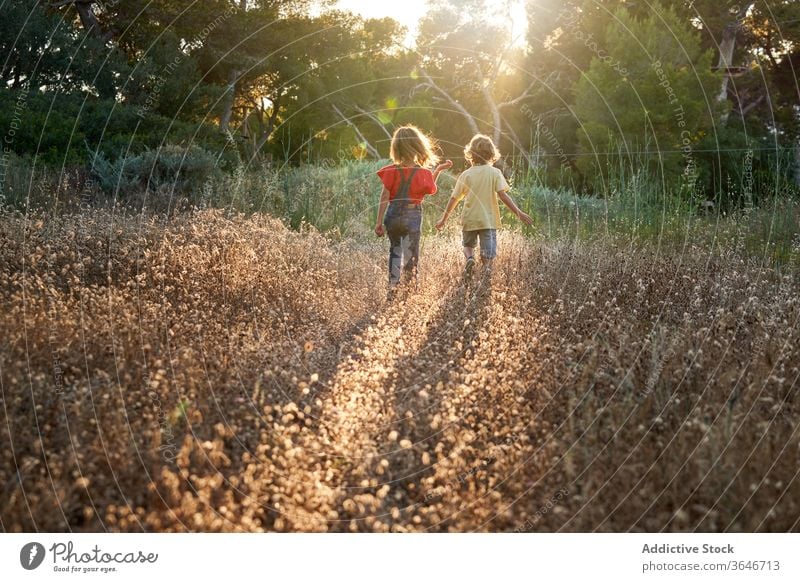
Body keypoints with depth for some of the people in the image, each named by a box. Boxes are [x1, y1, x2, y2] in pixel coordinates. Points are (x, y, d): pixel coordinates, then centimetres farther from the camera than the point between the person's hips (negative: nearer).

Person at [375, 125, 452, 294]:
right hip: (413, 217, -2)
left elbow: (385, 196, -7)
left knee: (395, 251, 17)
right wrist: (438, 170, 17)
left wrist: (379, 221, -4)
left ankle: (393, 288, 15)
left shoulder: (391, 171, -5)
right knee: (410, 256, 6)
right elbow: (429, 190, 11)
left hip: (392, 215, 2)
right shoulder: (424, 173, -7)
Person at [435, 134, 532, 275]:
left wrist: (444, 219, 15)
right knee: (488, 257, 4)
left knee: (468, 245, 25)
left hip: (469, 220, 2)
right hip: (488, 220, -1)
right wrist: (519, 213, -11)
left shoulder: (465, 175, 1)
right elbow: (503, 195, -13)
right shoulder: (495, 173, -4)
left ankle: (470, 258, -5)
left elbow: (454, 199, 5)